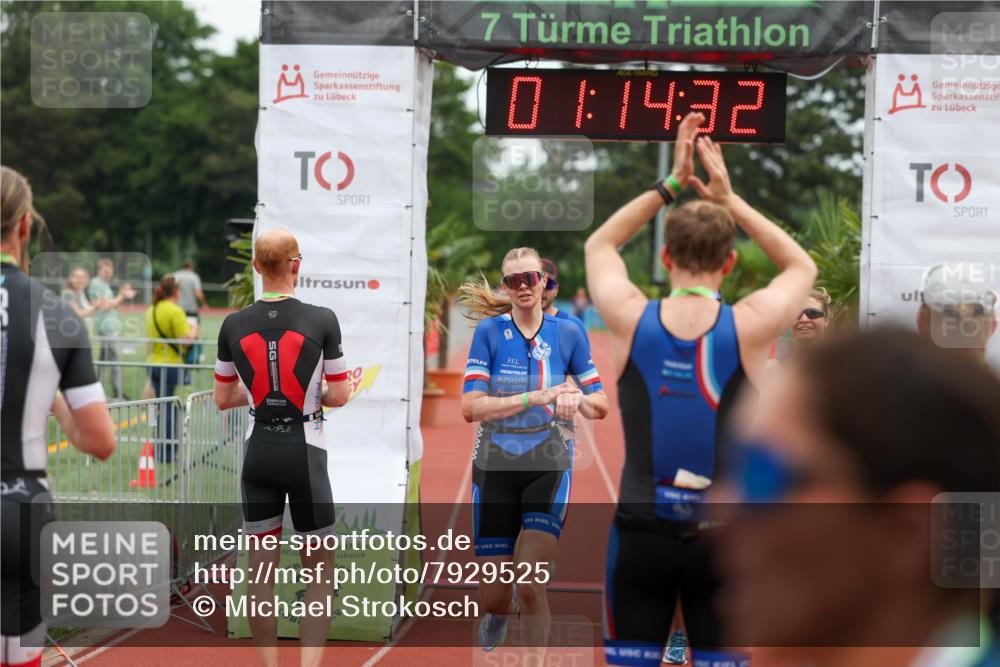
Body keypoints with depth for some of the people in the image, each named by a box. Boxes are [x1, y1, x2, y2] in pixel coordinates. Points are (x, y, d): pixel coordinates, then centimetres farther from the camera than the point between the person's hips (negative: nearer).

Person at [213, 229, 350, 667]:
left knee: (261, 570, 10)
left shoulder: (234, 326, -2)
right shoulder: (322, 320, -11)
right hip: (305, 452, -3)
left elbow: (223, 399, 8)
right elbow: (339, 397, -5)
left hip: (259, 453, 3)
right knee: (320, 569, 8)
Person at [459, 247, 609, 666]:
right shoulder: (489, 331, -7)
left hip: (548, 467, 0)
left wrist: (576, 397, -19)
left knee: (531, 586, -15)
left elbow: (601, 407, 5)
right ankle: (500, 611, 42)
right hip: (495, 469, 0)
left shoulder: (568, 333, -2)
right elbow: (471, 408, -16)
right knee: (493, 597, 6)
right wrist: (536, 397, -24)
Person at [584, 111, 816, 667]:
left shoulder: (631, 320, -6)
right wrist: (729, 199, 10)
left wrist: (670, 186, 12)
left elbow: (599, 245, 16)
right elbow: (802, 267, 13)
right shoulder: (748, 328, -9)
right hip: (721, 537, -1)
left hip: (642, 531, 1)